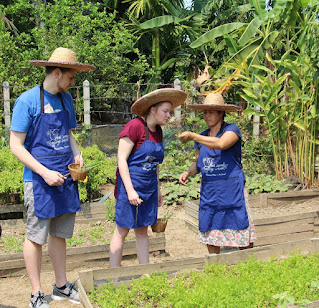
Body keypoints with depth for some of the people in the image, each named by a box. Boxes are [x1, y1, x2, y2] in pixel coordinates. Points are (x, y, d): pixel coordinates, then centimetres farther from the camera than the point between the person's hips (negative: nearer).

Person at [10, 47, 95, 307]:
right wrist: (45, 173, -18)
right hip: (39, 180, -6)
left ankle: (62, 286, 29)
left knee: (59, 235, 15)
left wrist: (77, 154, 2)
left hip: (66, 178, 6)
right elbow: (16, 146, -11)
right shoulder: (27, 101, -11)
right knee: (36, 237, 5)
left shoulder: (65, 99, 9)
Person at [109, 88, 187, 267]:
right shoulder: (134, 126, -15)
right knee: (122, 231, 1)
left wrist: (158, 189, 19)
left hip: (149, 188, 7)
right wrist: (130, 190, -21)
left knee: (143, 231, 14)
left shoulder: (158, 131, 9)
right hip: (130, 184, -7)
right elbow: (121, 159, -17)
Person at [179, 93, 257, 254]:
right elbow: (198, 163, 19)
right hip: (209, 191, 5)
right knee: (211, 238, 9)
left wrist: (192, 136, -19)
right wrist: (187, 173, -4)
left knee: (244, 242, 2)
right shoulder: (202, 137, 10)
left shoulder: (232, 130, -7)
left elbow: (221, 144, -29)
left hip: (232, 191, -5)